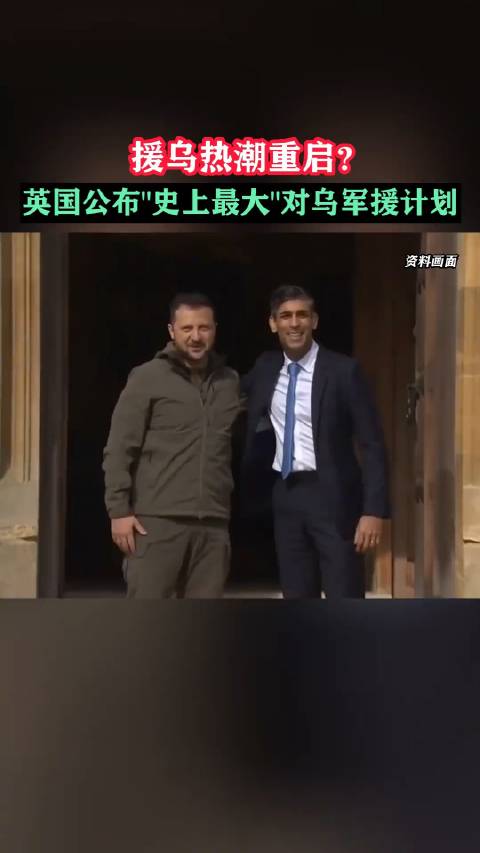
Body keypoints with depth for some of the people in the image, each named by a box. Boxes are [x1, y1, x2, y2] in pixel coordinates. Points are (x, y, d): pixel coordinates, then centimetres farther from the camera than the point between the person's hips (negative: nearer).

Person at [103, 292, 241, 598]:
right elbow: (118, 451, -2)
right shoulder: (147, 378, 1)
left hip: (213, 523, 4)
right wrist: (119, 510, -7)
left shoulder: (230, 382, 12)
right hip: (157, 520, -3)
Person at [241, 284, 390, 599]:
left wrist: (374, 510, -17)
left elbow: (372, 444, -9)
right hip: (286, 495, 5)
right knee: (297, 600, 12)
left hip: (332, 495, -5)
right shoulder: (265, 368, 8)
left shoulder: (343, 370, -7)